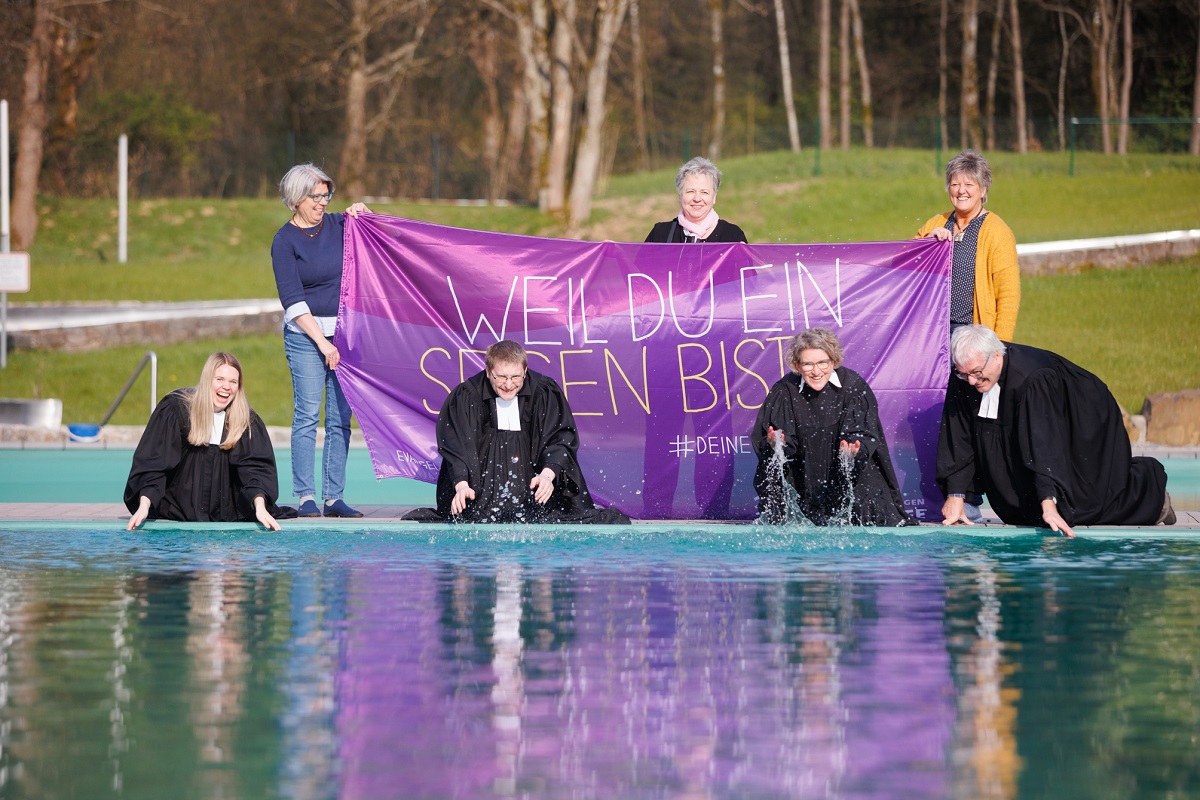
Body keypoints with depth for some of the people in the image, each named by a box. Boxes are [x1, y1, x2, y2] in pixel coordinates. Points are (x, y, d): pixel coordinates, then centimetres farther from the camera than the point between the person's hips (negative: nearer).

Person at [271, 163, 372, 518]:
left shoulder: (336, 225, 9)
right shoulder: (284, 242, -4)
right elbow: (293, 301, -10)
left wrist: (360, 213, 6)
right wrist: (322, 342, -16)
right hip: (305, 336, -4)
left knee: (340, 418, 1)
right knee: (307, 415, -7)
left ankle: (335, 498, 3)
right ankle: (306, 497, -5)